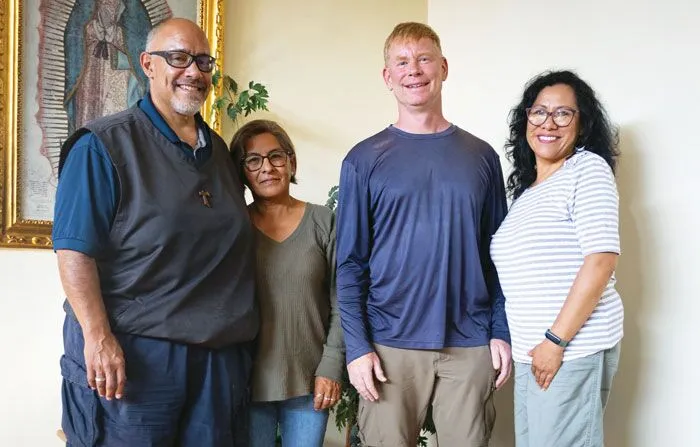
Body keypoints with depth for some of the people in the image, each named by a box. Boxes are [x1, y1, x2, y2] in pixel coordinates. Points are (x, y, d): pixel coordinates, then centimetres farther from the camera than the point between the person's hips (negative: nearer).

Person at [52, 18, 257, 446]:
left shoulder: (220, 151, 13)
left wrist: (242, 334, 15)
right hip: (129, 354, -6)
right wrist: (98, 339, -20)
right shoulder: (104, 144, -7)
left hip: (221, 357, 6)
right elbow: (75, 249, -13)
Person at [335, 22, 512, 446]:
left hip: (470, 344, 2)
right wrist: (357, 346, -7)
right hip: (391, 344, -1)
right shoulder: (365, 160, 1)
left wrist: (502, 332, 1)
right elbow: (351, 263, 0)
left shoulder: (481, 156, 7)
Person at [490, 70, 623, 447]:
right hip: (530, 351, 7)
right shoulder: (526, 189, 16)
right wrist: (535, 345, 9)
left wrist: (556, 340, -18)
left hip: (573, 346, -7)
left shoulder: (588, 169, -6)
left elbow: (601, 260, -16)